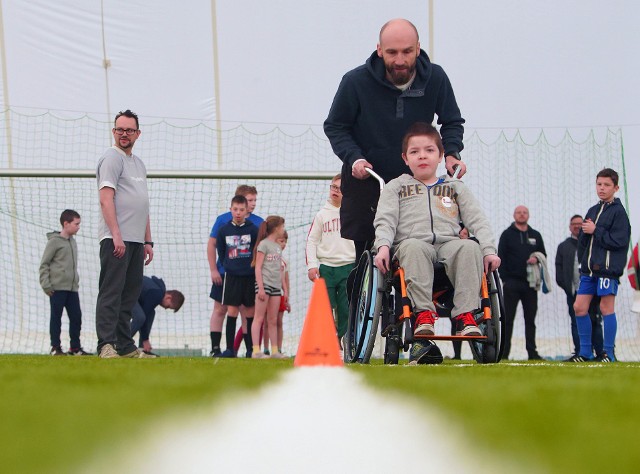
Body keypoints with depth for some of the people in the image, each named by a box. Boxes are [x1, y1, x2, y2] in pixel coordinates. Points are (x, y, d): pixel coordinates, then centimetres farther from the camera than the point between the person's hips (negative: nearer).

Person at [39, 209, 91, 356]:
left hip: (72, 287, 7)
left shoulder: (72, 241, 16)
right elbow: (44, 264, -7)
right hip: (57, 287, -7)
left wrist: (76, 281, 16)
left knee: (76, 316, 5)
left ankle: (75, 347, 11)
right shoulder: (54, 241, -6)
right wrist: (46, 284, -13)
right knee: (56, 317, -2)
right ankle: (55, 347, 2)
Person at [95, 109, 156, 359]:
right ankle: (106, 345, -16)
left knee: (129, 295, 8)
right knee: (111, 292, -12)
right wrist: (116, 235, -21)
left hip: (136, 241, 9)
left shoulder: (138, 163, 23)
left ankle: (125, 346, 10)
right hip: (116, 239, -9)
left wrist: (148, 241, 19)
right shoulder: (111, 158, -4)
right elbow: (106, 198, -14)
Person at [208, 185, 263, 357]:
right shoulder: (223, 220, -2)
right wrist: (213, 270, -3)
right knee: (220, 310, 3)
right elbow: (212, 244, 1)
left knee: (247, 312, 3)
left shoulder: (258, 223, 3)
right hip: (224, 274, -2)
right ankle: (215, 348, 7)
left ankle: (250, 349, 6)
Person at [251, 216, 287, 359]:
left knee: (273, 320, 7)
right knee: (259, 318, -8)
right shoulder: (264, 244, -5)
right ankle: (256, 350, -11)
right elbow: (258, 267, -9)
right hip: (264, 283, -7)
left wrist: (285, 289, 19)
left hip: (276, 286, 7)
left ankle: (275, 351, 8)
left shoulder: (278, 247, 18)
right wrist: (260, 288, -16)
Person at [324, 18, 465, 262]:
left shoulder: (435, 78, -12)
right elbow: (335, 126, -3)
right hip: (364, 180, -2)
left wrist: (451, 153, -13)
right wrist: (354, 158, -20)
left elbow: (452, 122, 5)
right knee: (354, 248, -3)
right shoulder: (356, 82, -17)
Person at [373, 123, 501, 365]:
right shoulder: (396, 187, 23)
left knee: (470, 247, -34)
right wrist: (383, 246, -13)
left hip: (449, 243, 2)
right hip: (414, 242, -1)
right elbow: (385, 220, 9)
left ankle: (465, 316, -41)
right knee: (413, 247, -40)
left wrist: (489, 250, -2)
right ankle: (423, 314, -47)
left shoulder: (455, 187, 26)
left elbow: (477, 221, 16)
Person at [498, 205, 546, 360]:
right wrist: (504, 279, -10)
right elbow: (501, 258, -1)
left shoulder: (535, 235, 14)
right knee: (508, 319, -3)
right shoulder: (507, 234, 4)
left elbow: (543, 254, 18)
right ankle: (504, 352, -3)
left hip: (530, 283, 3)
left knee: (530, 318, 4)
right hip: (512, 282, -3)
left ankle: (532, 352, 6)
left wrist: (537, 259, -7)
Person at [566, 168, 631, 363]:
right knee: (579, 307, 3)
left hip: (608, 268, -7)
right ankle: (585, 352, 11)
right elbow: (583, 239, 16)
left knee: (606, 308, -4)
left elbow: (620, 240, -15)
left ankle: (609, 352, 5)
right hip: (589, 269, 7)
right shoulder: (593, 211, 16)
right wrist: (583, 260, -1)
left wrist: (595, 231, -13)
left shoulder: (618, 212, -5)